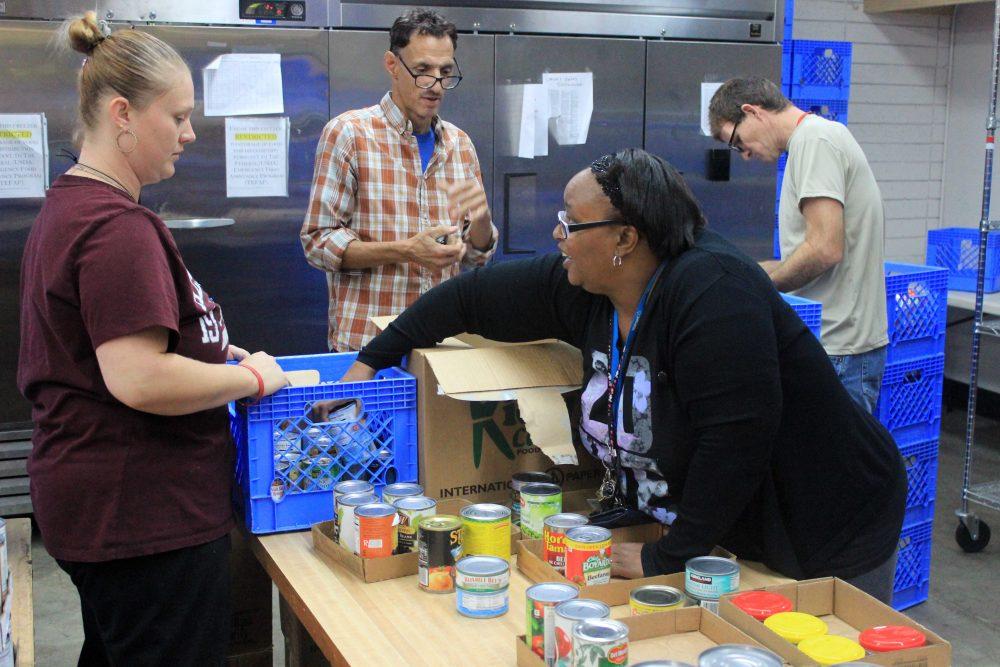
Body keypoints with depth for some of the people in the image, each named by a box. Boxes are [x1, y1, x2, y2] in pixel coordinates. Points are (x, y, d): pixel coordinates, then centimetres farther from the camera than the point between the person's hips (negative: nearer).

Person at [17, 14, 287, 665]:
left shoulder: (67, 206, 12)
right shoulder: (118, 226, -21)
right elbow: (137, 380, -28)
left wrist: (212, 351, 12)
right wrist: (252, 376, -15)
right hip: (144, 513, -10)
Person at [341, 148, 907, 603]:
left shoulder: (711, 292, -29)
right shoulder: (580, 288, -5)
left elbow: (735, 437, -33)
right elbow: (475, 297, 6)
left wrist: (669, 558, -24)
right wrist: (371, 360, 10)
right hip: (728, 536, 7)